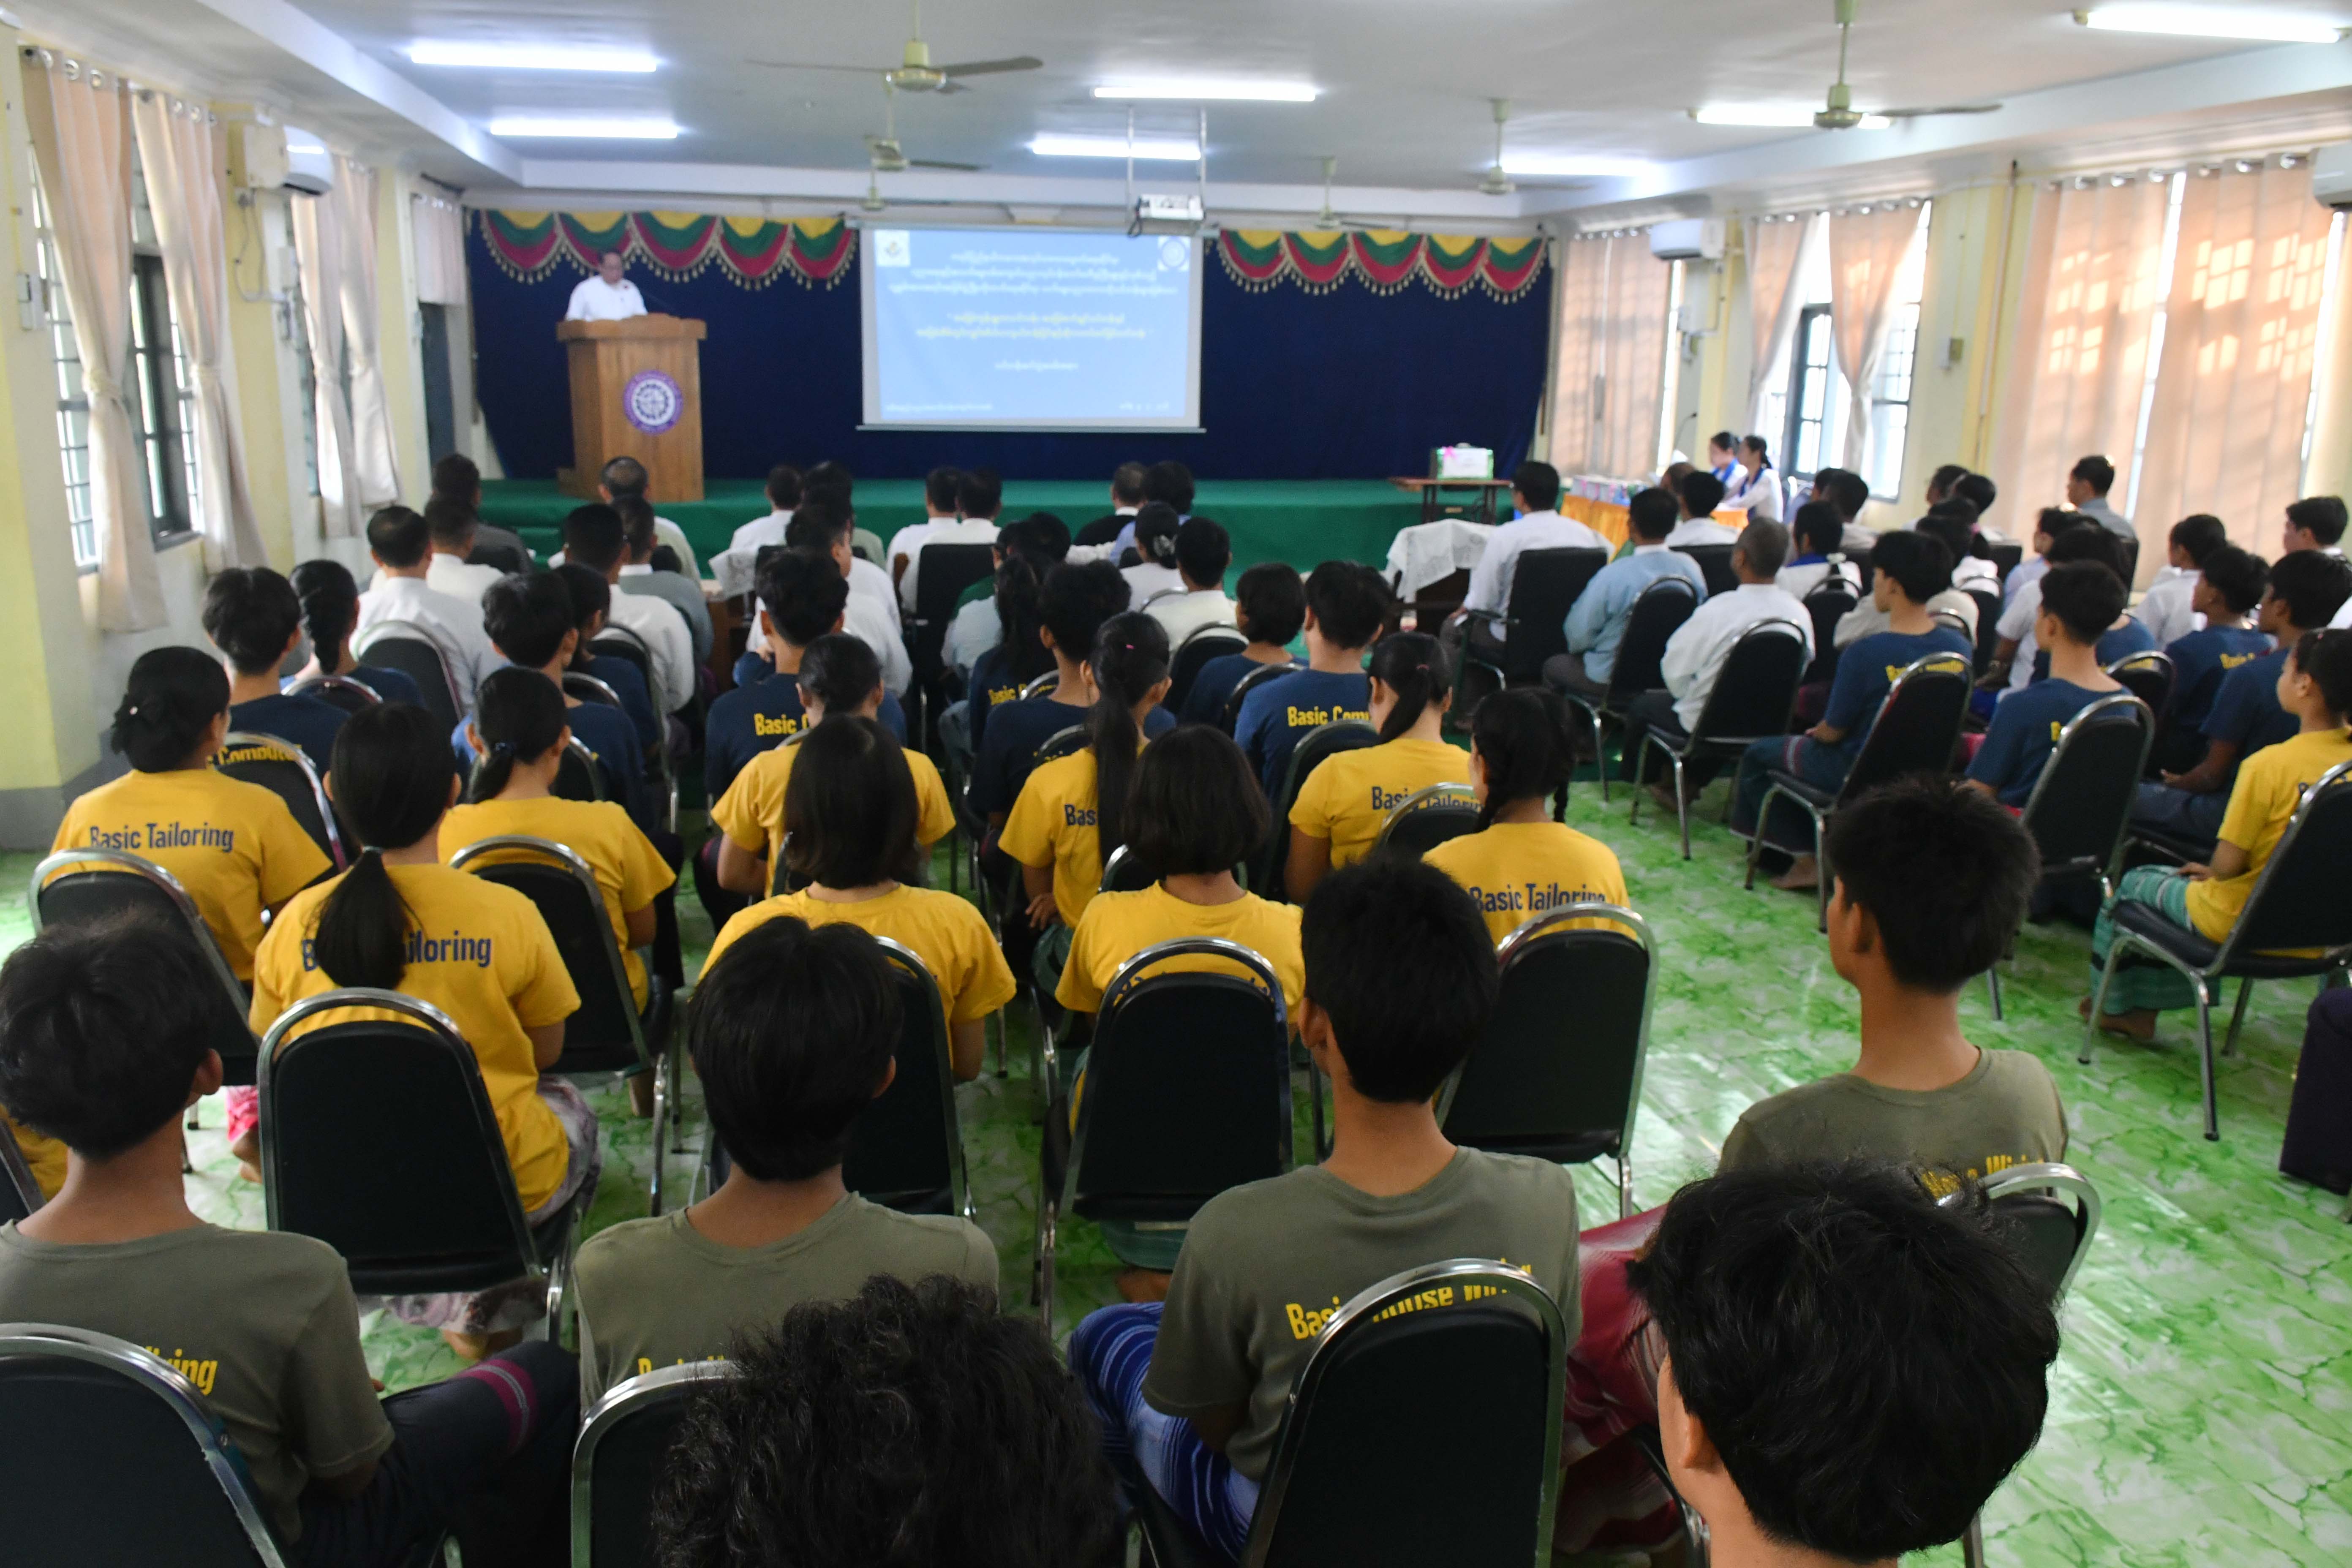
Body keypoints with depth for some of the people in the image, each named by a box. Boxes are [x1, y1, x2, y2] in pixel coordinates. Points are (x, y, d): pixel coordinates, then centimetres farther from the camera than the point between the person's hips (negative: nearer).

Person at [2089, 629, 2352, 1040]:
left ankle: (2113, 1005, 38)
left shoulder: (2269, 764, -26)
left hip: (2241, 924, -6)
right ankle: (2144, 1008, 36)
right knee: (2170, 877, 30)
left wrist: (2210, 871, 2)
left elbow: (2227, 865, -22)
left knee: (2133, 884, 21)